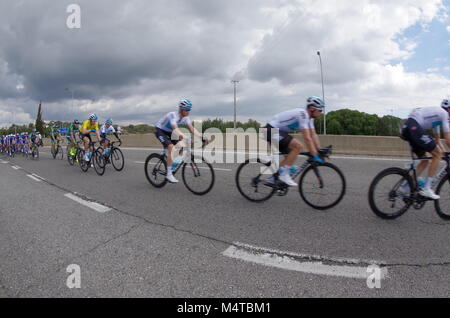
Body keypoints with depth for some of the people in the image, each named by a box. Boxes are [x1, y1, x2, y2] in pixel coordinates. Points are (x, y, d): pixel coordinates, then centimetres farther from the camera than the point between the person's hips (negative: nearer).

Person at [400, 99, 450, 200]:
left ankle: (406, 187, 12)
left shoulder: (437, 115, 31)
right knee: (437, 154, -5)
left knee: (425, 160, 15)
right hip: (414, 127, -10)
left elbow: (437, 139, 34)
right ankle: (426, 188, -6)